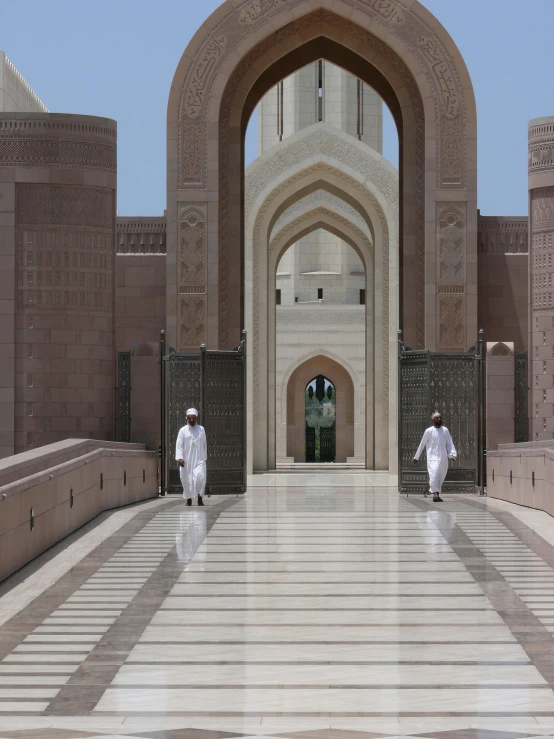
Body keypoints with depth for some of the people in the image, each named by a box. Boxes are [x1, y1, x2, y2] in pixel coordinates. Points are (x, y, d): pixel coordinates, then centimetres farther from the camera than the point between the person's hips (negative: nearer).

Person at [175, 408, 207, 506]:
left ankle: (200, 499, -7)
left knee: (200, 478, -16)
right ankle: (189, 500, 14)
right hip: (186, 461, 0)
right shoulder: (183, 430, 3)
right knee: (187, 480, 1)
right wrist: (180, 458, -14)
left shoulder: (201, 429, 10)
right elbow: (179, 445, -3)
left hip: (199, 460, 0)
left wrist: (205, 457, 15)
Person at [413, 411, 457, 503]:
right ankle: (435, 494, -29)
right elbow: (422, 444, 7)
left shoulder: (445, 430, 11)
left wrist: (452, 454, -7)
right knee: (434, 473, -22)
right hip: (432, 457, -4)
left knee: (441, 476, 8)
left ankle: (437, 494, 21)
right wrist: (416, 457, 10)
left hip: (443, 458, 4)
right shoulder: (429, 431, 1)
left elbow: (450, 443, 11)